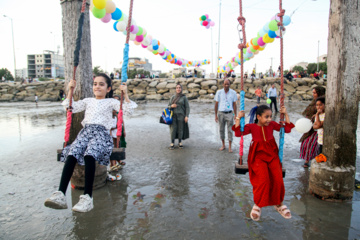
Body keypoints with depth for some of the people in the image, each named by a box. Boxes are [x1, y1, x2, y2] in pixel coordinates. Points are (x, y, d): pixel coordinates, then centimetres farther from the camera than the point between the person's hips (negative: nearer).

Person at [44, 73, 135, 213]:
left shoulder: (111, 102, 20)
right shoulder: (88, 101, 33)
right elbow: (70, 107, 30)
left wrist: (125, 94, 0)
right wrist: (70, 90, 26)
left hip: (102, 133, -4)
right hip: (86, 131, 4)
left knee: (89, 155, -36)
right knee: (71, 154, -29)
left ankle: (87, 197, -38)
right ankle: (60, 194, -36)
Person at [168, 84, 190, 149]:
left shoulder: (184, 97, 1)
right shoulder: (172, 97, 8)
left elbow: (187, 107, -2)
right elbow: (169, 106, 12)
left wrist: (187, 116, -11)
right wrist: (171, 106, -11)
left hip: (181, 115, -1)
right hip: (173, 115, 1)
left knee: (180, 129, 4)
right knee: (173, 129, -2)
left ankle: (180, 142, 18)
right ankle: (172, 143, 5)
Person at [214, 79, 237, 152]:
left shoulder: (233, 92, 0)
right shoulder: (219, 92, 0)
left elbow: (234, 104, 6)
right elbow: (216, 104, 4)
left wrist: (235, 115, 3)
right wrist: (216, 115, 3)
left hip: (229, 114, -1)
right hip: (221, 113, 1)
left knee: (230, 130, 0)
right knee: (221, 130, 9)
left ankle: (230, 147, 9)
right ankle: (223, 145, 23)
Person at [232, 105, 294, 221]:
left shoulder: (272, 124, 6)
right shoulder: (252, 127, -2)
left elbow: (287, 129, 8)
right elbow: (238, 133, -13)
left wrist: (286, 114, 4)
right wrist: (238, 118, -16)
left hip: (272, 155, 3)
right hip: (258, 156, -3)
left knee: (278, 179, -12)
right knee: (263, 179, -22)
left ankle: (279, 204, 17)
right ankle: (258, 205, 3)